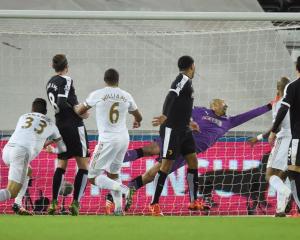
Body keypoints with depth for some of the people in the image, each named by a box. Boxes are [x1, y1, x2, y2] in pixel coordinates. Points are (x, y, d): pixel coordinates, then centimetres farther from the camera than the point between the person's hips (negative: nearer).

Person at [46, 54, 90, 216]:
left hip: (60, 127, 7)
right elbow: (61, 103, -21)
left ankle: (54, 202, 3)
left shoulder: (51, 83, 12)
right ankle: (75, 203, -12)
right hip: (74, 126, -7)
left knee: (61, 165, 11)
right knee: (83, 165, -3)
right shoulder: (66, 81, -10)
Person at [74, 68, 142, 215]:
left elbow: (79, 111, 11)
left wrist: (76, 108, 36)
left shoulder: (97, 95, -4)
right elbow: (138, 117, 24)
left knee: (93, 178, 1)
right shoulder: (126, 96, 7)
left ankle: (123, 189, -20)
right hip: (124, 139, 5)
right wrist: (137, 122, 49)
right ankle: (118, 208, 12)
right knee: (113, 173, 23)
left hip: (108, 140, -5)